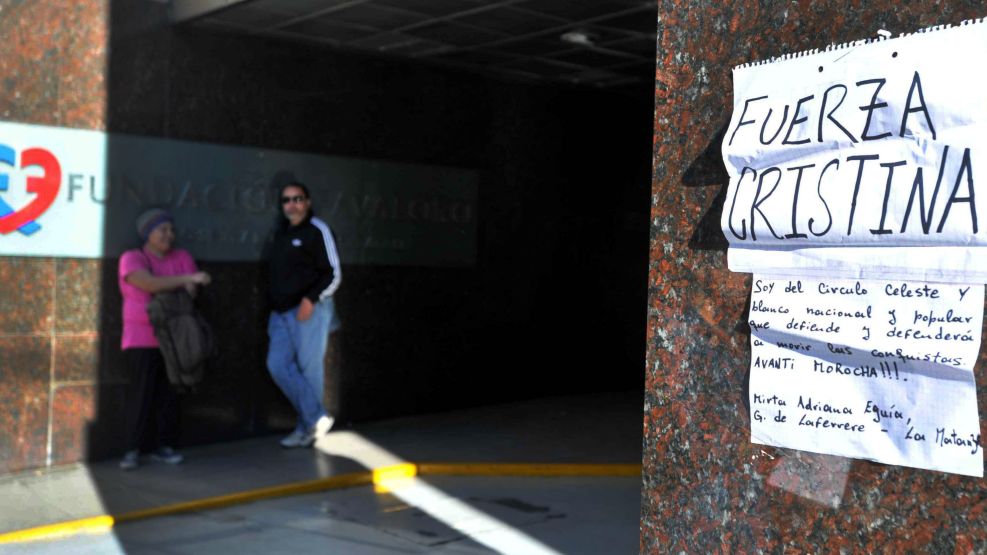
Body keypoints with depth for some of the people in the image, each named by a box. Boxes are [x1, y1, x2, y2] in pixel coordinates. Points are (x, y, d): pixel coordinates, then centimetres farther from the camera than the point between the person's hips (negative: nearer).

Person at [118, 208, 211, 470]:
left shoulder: (182, 257, 9)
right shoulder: (132, 259, -4)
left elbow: (190, 291, 2)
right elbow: (149, 284, -21)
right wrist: (188, 278, -23)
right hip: (142, 338, -4)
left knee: (169, 394, 2)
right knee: (142, 393, -9)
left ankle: (163, 445, 11)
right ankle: (132, 450, -2)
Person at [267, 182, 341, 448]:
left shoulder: (317, 230, -5)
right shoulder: (282, 232, 17)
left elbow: (333, 274, -8)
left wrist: (311, 299, -18)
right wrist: (274, 309, 16)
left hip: (310, 310, -7)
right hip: (282, 313, 7)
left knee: (309, 368, -3)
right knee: (278, 364, -4)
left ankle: (307, 429, 8)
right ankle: (317, 417, 1)